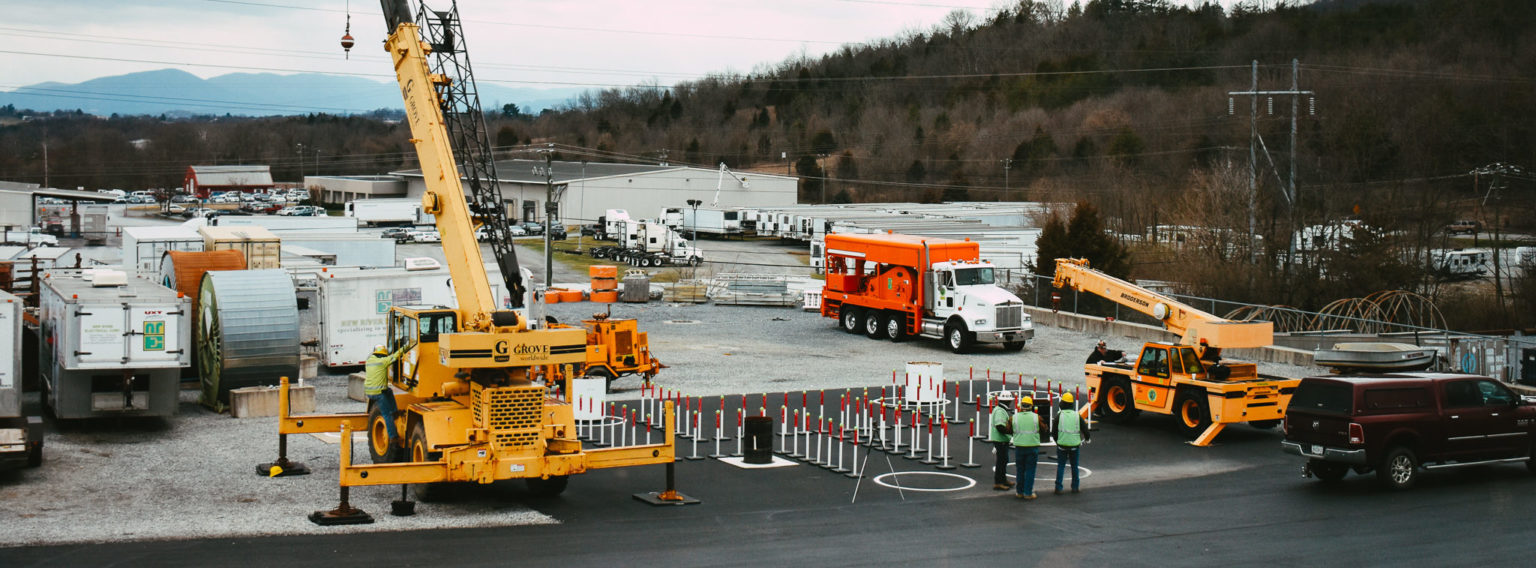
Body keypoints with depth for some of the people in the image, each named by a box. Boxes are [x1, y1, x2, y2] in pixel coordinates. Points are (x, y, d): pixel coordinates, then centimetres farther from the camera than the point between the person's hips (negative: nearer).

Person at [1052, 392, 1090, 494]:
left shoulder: (1059, 415, -6)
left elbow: (1053, 432, -1)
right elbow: (1085, 429, 4)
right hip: (1075, 444, 1)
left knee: (1060, 466, 6)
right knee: (1074, 466, 15)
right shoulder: (1077, 416, -2)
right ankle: (1075, 487, 20)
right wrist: (1086, 438, 25)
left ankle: (1058, 488, 1)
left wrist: (1057, 440, 19)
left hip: (1062, 445, -1)